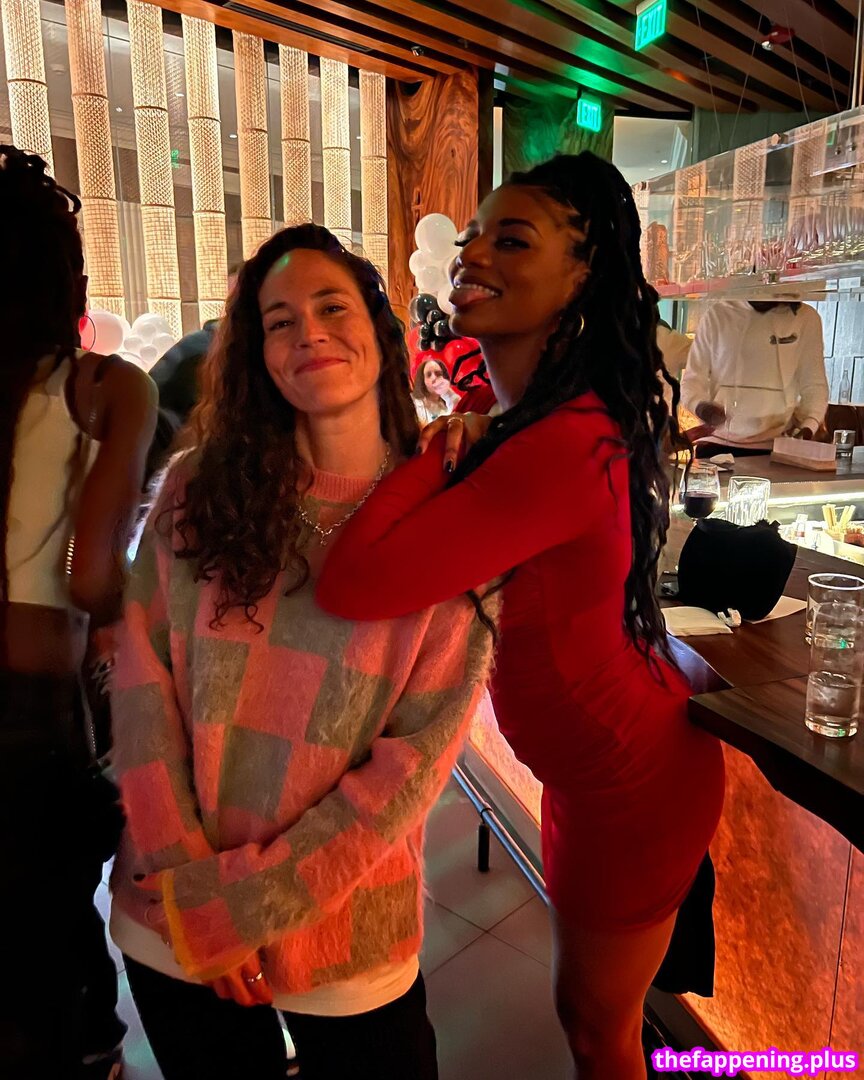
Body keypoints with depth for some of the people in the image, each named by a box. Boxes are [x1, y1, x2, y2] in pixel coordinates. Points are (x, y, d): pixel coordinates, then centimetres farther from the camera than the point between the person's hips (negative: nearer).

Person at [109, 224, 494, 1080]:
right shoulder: (198, 490, -5)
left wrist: (246, 904, -14)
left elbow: (416, 756, -14)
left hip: (344, 931, -1)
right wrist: (186, 876, -12)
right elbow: (140, 678, -6)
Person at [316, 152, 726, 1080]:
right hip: (595, 761, 8)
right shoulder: (538, 417, -2)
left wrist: (448, 444, -25)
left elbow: (352, 583, -36)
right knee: (593, 1002, 31)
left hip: (629, 787, -8)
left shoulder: (566, 447, -34)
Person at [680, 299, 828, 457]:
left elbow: (814, 385, 3)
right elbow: (692, 379, 3)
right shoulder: (716, 314, 3)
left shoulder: (806, 318, 3)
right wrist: (700, 405, -19)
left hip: (774, 447, 0)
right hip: (716, 444, 1)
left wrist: (808, 427, -16)